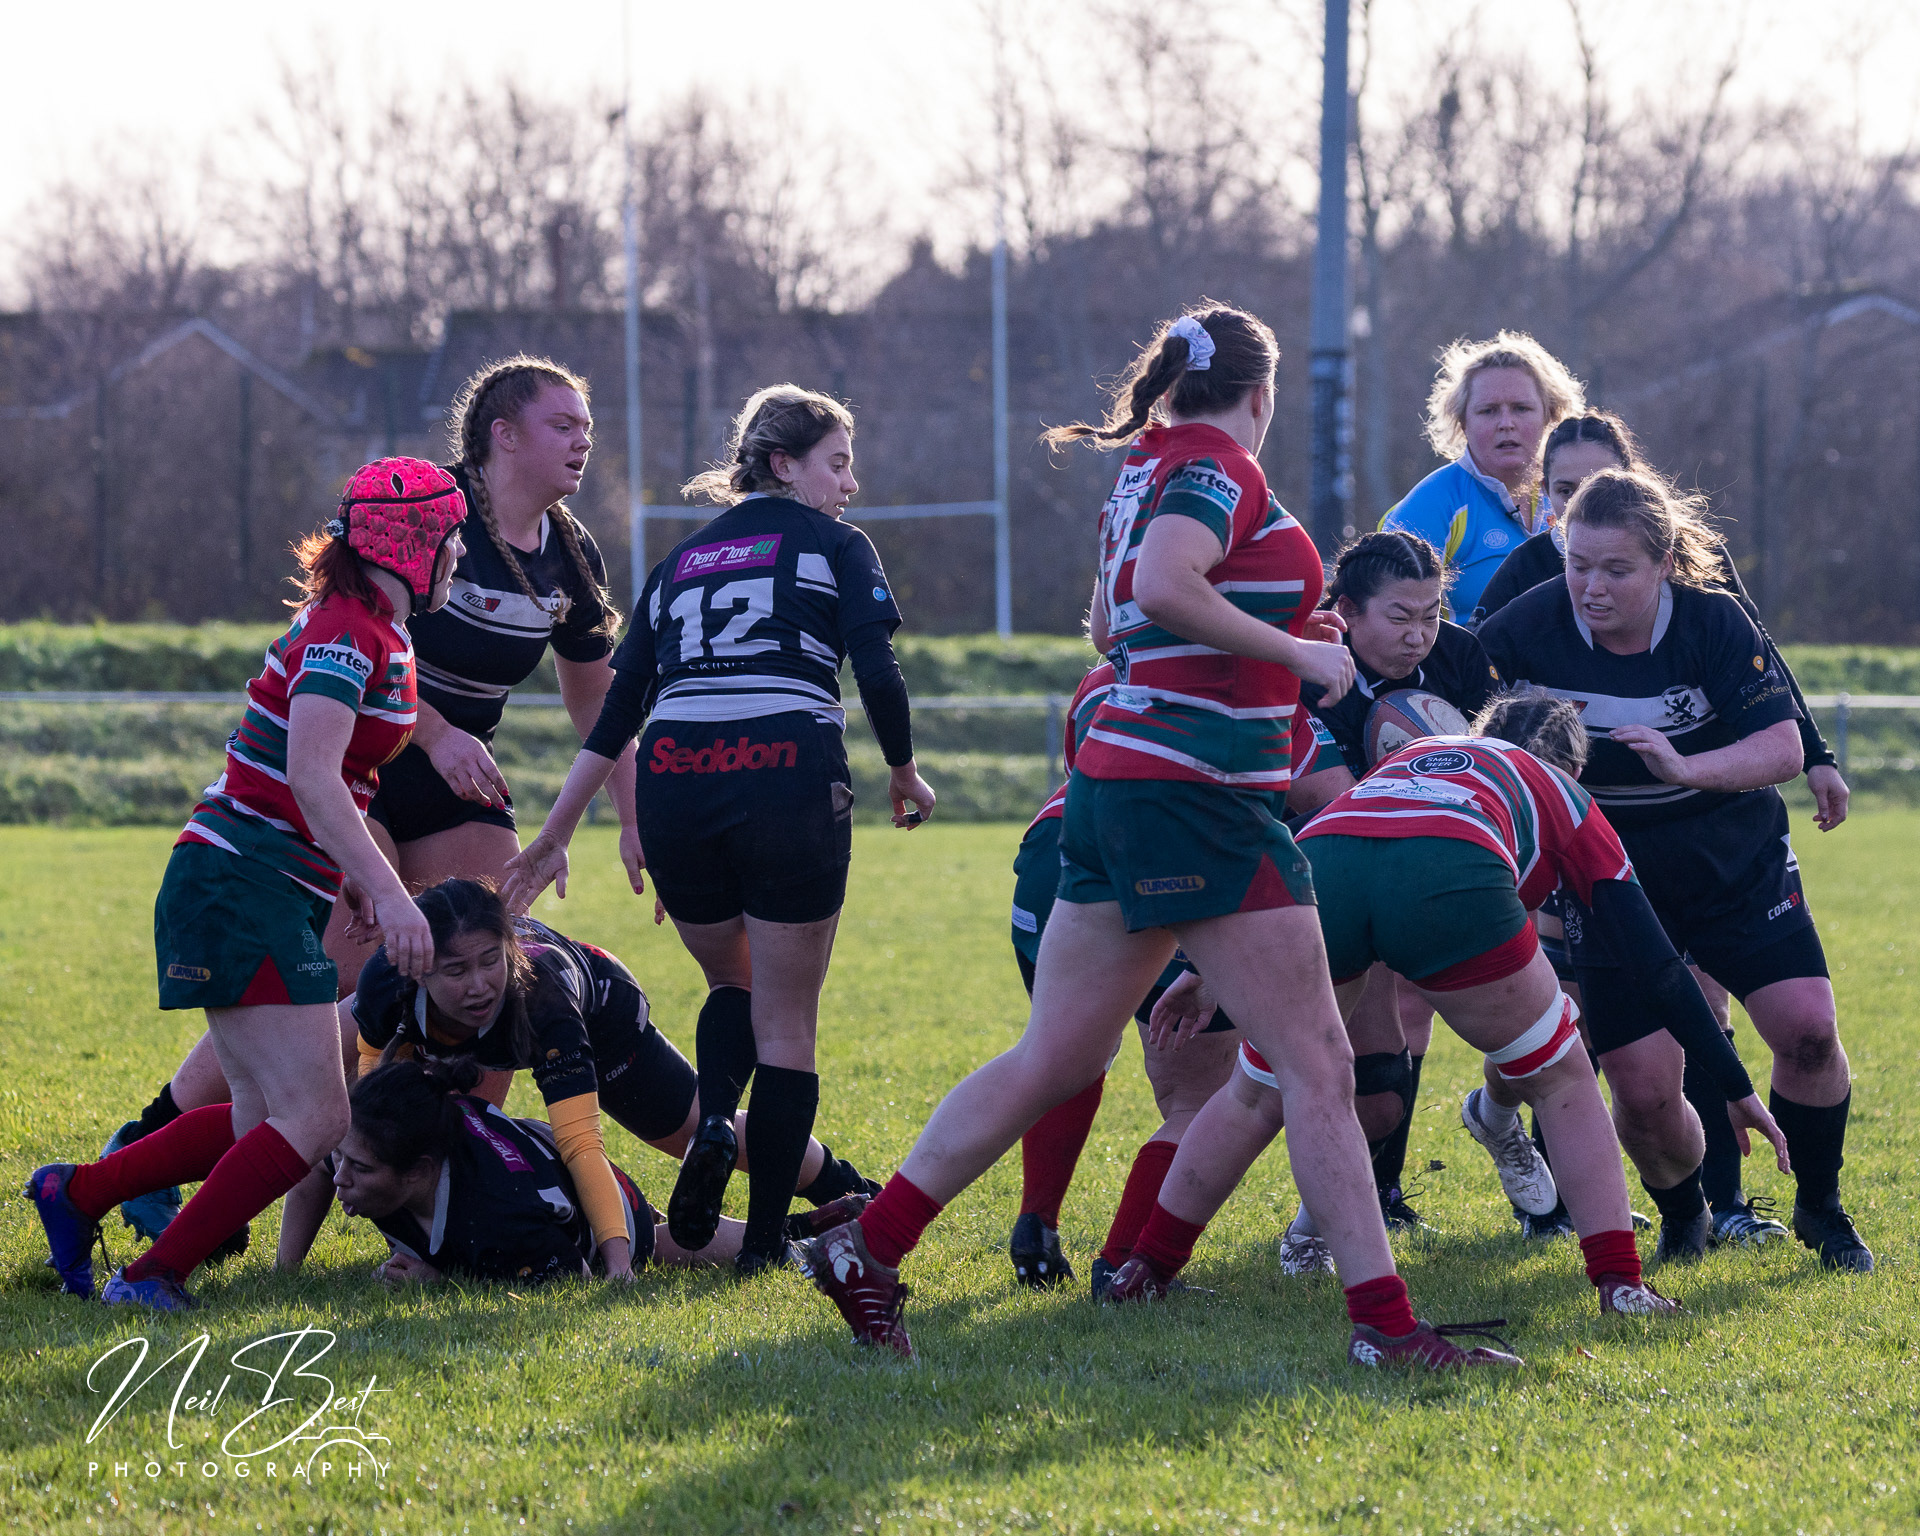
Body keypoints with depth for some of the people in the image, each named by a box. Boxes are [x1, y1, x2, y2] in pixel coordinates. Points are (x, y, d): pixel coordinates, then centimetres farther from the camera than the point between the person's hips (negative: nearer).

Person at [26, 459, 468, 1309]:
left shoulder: (376, 632, 15)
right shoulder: (347, 634, -16)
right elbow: (310, 777, -29)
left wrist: (352, 877, 28)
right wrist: (386, 890, -36)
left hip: (281, 896, 10)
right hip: (242, 890, -10)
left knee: (264, 1117, 10)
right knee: (314, 1117, -14)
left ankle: (74, 1195, 21)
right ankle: (152, 1280, -10)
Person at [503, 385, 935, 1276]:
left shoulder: (681, 560, 22)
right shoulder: (835, 546, 10)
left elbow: (617, 711, 18)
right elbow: (877, 673, -4)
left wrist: (555, 836, 20)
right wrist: (905, 775, 12)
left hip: (674, 786, 4)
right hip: (789, 782, -4)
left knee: (731, 983, 25)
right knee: (785, 1020, 5)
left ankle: (713, 1122, -4)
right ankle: (765, 1239, 1)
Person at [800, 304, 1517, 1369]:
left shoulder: (1149, 466, 16)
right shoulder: (1222, 468, -10)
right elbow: (1164, 587, -28)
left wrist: (1275, 633, 31)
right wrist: (1295, 652, -18)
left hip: (1114, 787, 9)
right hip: (1198, 792, -9)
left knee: (1054, 1058, 13)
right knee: (1316, 1062, -5)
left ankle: (866, 1249, 12)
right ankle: (1384, 1324, -5)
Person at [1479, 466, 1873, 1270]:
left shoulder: (1713, 620, -17)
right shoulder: (1532, 625, -17)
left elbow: (1783, 746, -19)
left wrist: (1686, 766, -35)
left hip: (1736, 860, 0)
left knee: (1806, 1026, -14)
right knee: (1643, 1093, -10)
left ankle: (1820, 1208, 13)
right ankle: (1683, 1217, 23)